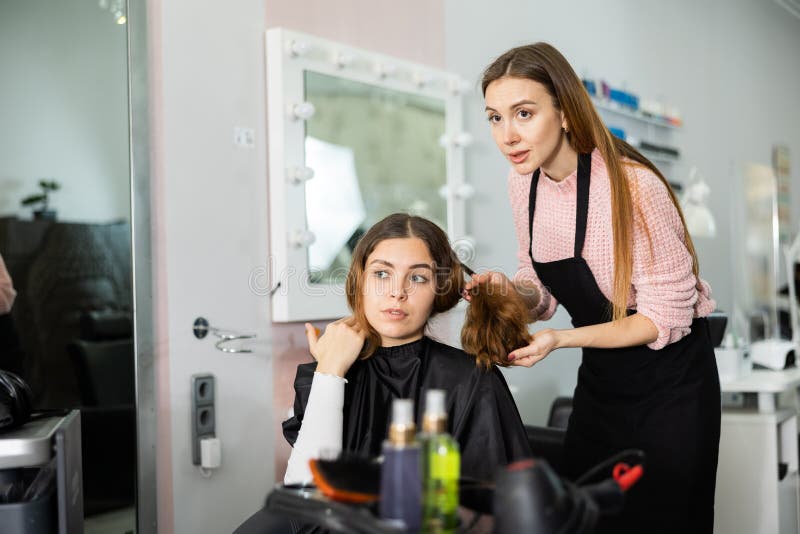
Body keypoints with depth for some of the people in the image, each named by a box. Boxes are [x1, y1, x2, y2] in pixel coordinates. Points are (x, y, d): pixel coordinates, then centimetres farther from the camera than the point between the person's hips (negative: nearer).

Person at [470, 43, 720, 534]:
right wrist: (511, 290, -14)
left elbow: (667, 317, -21)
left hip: (669, 383, -6)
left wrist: (561, 339, -27)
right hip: (600, 379, 6)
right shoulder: (524, 183, -4)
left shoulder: (633, 186, -25)